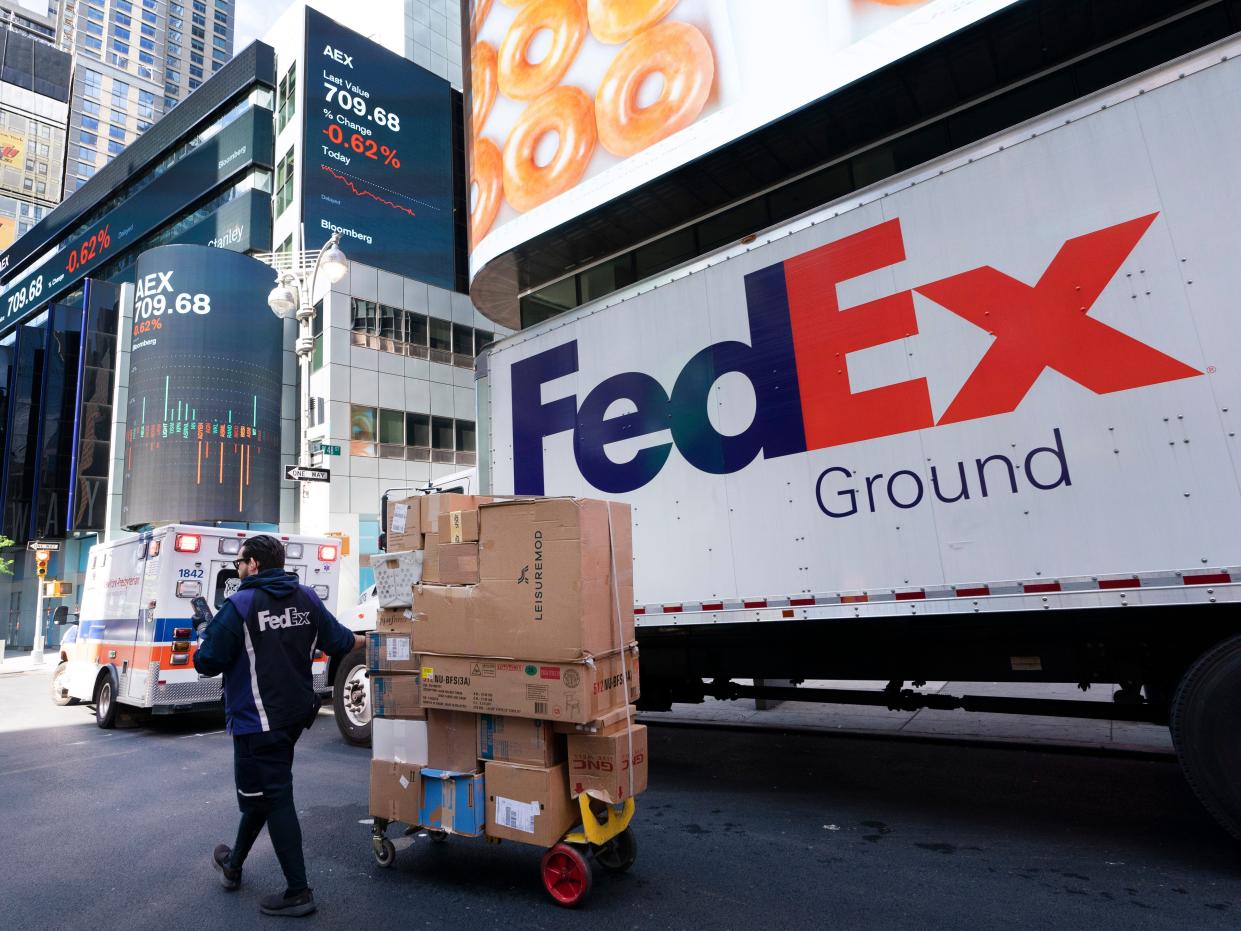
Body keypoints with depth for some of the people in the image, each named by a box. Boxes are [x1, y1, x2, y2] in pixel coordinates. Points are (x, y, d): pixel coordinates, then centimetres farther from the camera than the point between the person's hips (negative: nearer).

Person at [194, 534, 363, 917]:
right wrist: (365, 641, 29)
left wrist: (205, 639, 9)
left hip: (257, 719, -7)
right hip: (296, 711, 7)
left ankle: (298, 892, 9)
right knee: (260, 790, 24)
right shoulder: (306, 598, 1)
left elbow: (207, 663, -13)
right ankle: (234, 864, 45)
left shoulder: (240, 606, -17)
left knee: (273, 798, 2)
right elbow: (339, 640, 8)